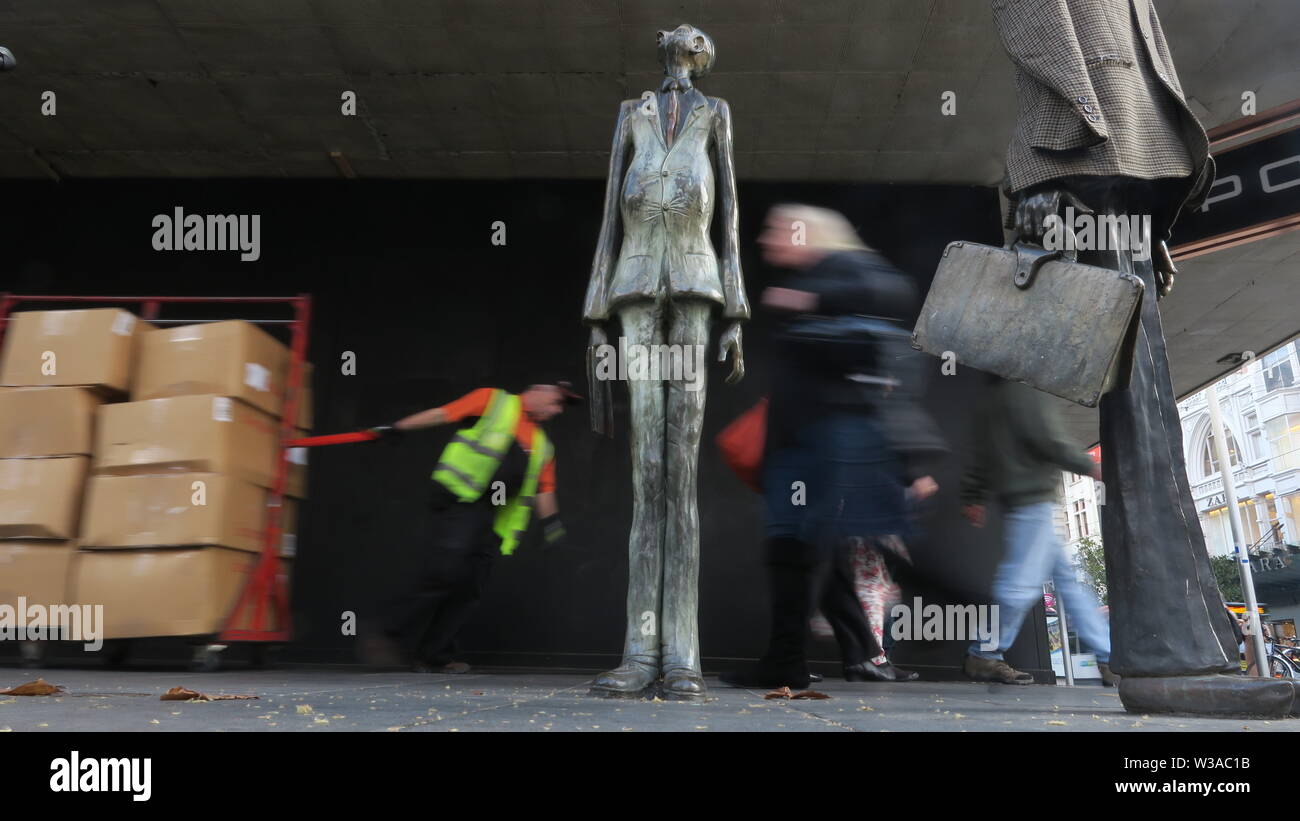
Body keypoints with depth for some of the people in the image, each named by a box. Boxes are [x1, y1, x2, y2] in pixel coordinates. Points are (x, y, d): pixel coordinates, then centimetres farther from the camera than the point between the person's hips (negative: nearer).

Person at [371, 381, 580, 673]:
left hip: (493, 518, 7)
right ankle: (392, 633, -10)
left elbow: (543, 489, 25)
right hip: (462, 502, -7)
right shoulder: (494, 400, 6)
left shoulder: (542, 446, 24)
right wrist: (396, 428, -4)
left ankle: (433, 656, 10)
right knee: (447, 569, -21)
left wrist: (551, 520, 14)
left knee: (470, 589, 2)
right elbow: (443, 414, 2)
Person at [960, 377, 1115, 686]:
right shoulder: (1025, 392, -8)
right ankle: (983, 658, -2)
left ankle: (1108, 658, 13)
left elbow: (981, 457, 18)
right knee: (1022, 582, -8)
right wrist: (1091, 467, -4)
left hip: (1015, 499, 10)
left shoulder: (990, 399, 19)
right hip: (1033, 500, -10)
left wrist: (972, 497, 19)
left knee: (1067, 578, 10)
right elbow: (1048, 441, -15)